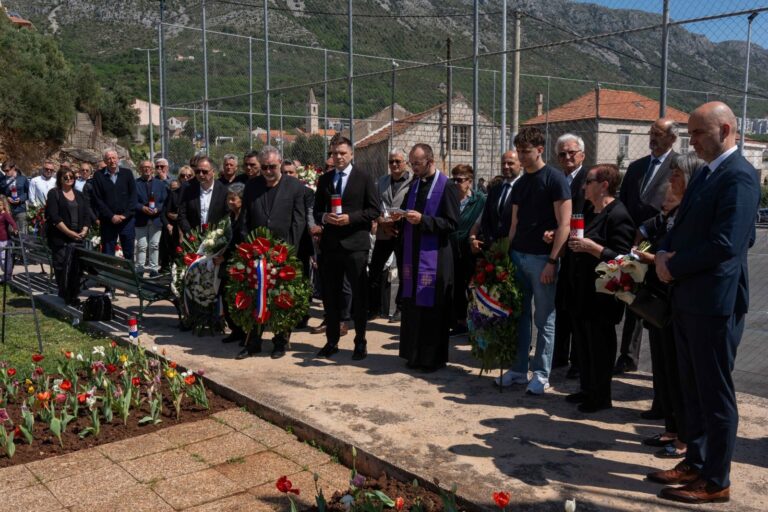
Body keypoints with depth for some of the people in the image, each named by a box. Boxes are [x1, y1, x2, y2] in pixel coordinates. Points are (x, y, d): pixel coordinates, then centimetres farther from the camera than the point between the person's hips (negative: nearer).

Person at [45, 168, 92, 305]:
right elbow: (54, 217, -8)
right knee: (62, 267, -6)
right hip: (60, 239, -4)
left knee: (77, 267, -1)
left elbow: (87, 215, 12)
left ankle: (74, 295, 7)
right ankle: (65, 297, 1)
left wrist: (84, 230, -5)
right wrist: (69, 232, -14)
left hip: (78, 238, 4)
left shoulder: (79, 195, 18)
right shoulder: (54, 194, 2)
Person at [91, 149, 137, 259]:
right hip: (108, 221, 0)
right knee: (107, 255, 3)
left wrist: (125, 215, -8)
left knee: (129, 253, 4)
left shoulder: (127, 173, 5)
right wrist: (111, 216, -9)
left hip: (127, 220, 0)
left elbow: (133, 196, 2)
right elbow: (98, 199, -2)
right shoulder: (99, 176, 3)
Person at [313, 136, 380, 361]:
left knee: (359, 295, 3)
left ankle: (360, 342, 14)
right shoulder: (324, 179, 12)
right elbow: (316, 211, 14)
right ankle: (332, 341, 20)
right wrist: (324, 218, -8)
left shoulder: (364, 177, 0)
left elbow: (374, 210, -4)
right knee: (330, 295, 9)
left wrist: (350, 218, -15)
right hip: (330, 244, 4)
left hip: (355, 244, -4)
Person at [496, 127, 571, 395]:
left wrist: (552, 261, -17)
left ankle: (541, 375, 12)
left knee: (544, 319, 2)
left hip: (542, 258, -6)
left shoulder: (555, 179, -7)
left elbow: (564, 224, -11)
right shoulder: (520, 184, 13)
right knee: (520, 315, 11)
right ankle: (519, 369, 21)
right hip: (518, 256, 6)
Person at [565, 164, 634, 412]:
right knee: (583, 343, 16)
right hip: (581, 292, 9)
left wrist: (591, 247, -28)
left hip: (600, 296, -9)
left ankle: (601, 397, 16)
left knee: (599, 346, 3)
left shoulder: (618, 215, -16)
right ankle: (587, 390, 29)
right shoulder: (590, 212, 13)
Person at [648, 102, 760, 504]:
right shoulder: (706, 173, 15)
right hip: (688, 297, 9)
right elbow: (684, 227, 18)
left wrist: (673, 266, -14)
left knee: (715, 393, 2)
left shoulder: (738, 177, -16)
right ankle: (696, 463, 31)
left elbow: (726, 244, -25)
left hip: (714, 301, -9)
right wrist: (664, 253, -2)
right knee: (692, 388, 18)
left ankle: (716, 481, 15)